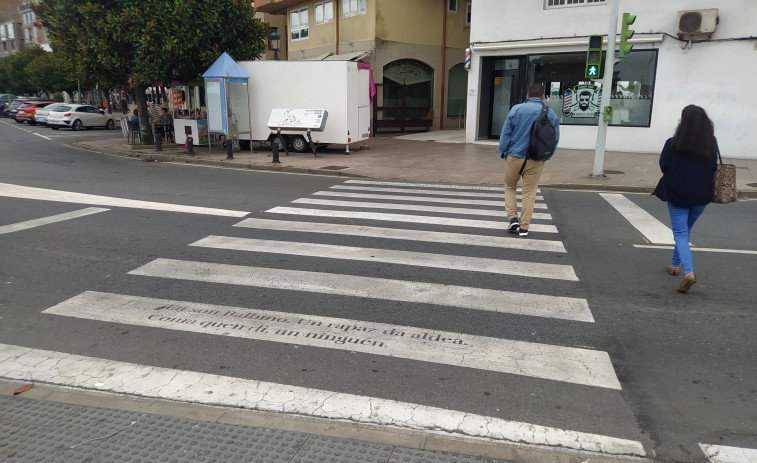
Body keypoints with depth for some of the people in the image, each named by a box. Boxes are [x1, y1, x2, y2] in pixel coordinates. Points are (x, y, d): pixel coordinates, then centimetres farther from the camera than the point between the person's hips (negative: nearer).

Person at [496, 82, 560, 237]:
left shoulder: (516, 109, -5)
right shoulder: (551, 114, 1)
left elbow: (505, 134, -5)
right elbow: (555, 139, 6)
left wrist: (502, 152, 8)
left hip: (514, 157, -1)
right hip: (536, 161, 1)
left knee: (510, 187, 18)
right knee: (529, 193, 8)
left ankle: (513, 218, 7)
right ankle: (524, 227, 11)